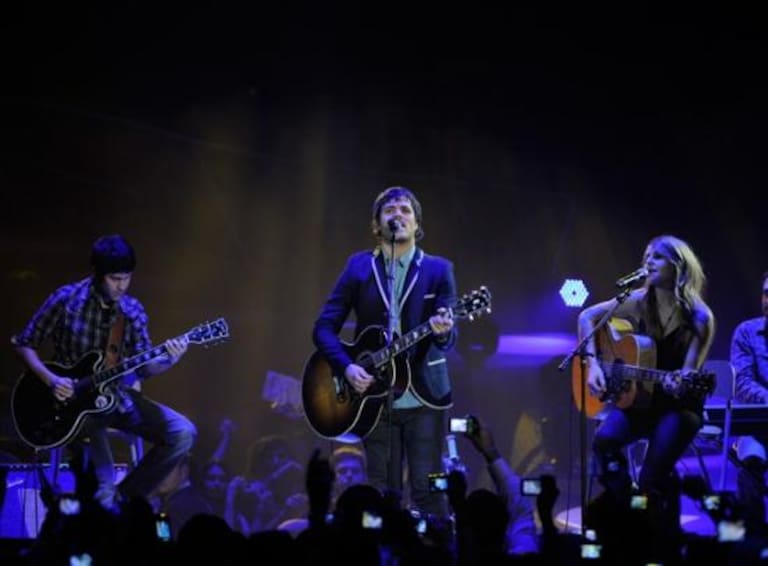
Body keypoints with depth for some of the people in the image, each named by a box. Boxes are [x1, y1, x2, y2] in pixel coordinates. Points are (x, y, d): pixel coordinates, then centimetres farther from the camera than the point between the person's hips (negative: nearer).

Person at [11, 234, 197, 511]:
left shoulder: (133, 311, 0)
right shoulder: (66, 300, -12)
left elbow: (142, 367, 1)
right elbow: (24, 343, -4)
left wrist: (168, 360, -21)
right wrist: (51, 379, -18)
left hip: (117, 395, 4)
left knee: (183, 433, -11)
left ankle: (126, 497, -1)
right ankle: (106, 505, -16)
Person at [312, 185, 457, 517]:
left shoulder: (438, 270, 5)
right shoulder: (359, 266, 6)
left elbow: (448, 338, -3)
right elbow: (324, 328, 4)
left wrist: (443, 331, -27)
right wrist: (346, 367, -12)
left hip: (424, 397, -1)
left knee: (428, 492, -6)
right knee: (383, 496, 4)